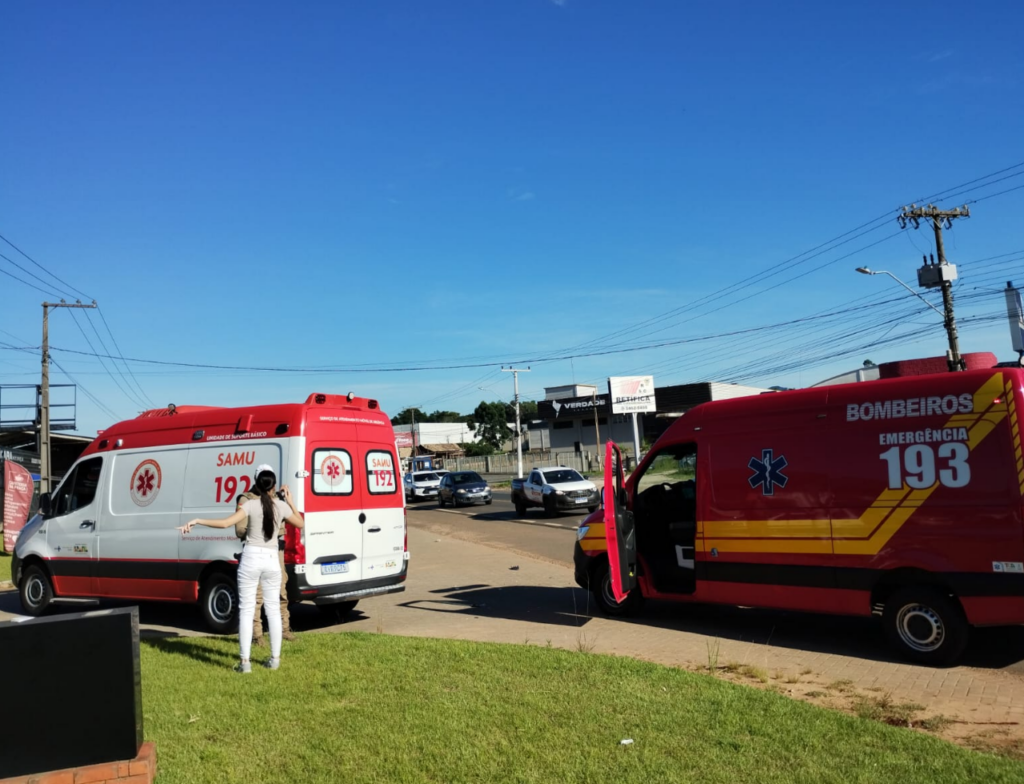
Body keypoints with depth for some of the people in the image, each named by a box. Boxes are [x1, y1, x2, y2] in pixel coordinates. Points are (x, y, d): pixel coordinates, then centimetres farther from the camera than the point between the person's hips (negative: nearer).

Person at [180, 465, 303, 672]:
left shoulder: (251, 504, -6)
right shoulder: (282, 506, 2)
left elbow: (225, 523, -16)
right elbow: (300, 523, 18)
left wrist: (197, 521, -8)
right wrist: (289, 501, 21)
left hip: (251, 558, -2)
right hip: (272, 560, 2)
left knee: (246, 610, 3)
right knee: (273, 609, 12)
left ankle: (244, 661, 2)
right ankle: (275, 658, 16)